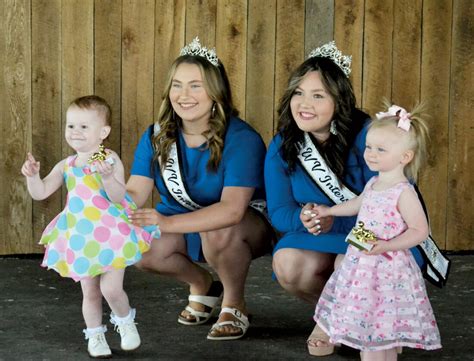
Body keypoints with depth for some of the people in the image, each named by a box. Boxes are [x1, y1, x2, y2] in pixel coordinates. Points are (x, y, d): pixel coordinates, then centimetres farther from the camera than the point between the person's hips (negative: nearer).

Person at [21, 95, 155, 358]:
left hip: (110, 236, -4)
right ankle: (95, 335, 31)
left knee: (111, 288, -11)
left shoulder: (110, 160, -11)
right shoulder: (65, 166, 4)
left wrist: (107, 177, -37)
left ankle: (125, 321, 20)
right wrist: (32, 175, -16)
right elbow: (40, 193, 3)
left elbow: (118, 197, -20)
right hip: (79, 240, 4)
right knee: (90, 293, 12)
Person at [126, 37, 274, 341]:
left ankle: (234, 303, -7)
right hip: (185, 226, 5)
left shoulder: (241, 139, -25)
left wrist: (167, 223, -50)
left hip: (247, 224, -5)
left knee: (218, 231, -39)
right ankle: (201, 284, 11)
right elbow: (135, 192, -13)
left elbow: (232, 209, -37)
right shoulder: (156, 137, -6)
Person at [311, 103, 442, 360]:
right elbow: (360, 204, 30)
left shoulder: (403, 193, -17)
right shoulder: (373, 184, 8)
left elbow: (420, 231, -18)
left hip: (387, 271, -8)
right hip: (362, 268, 8)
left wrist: (386, 246, -26)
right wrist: (329, 211, 38)